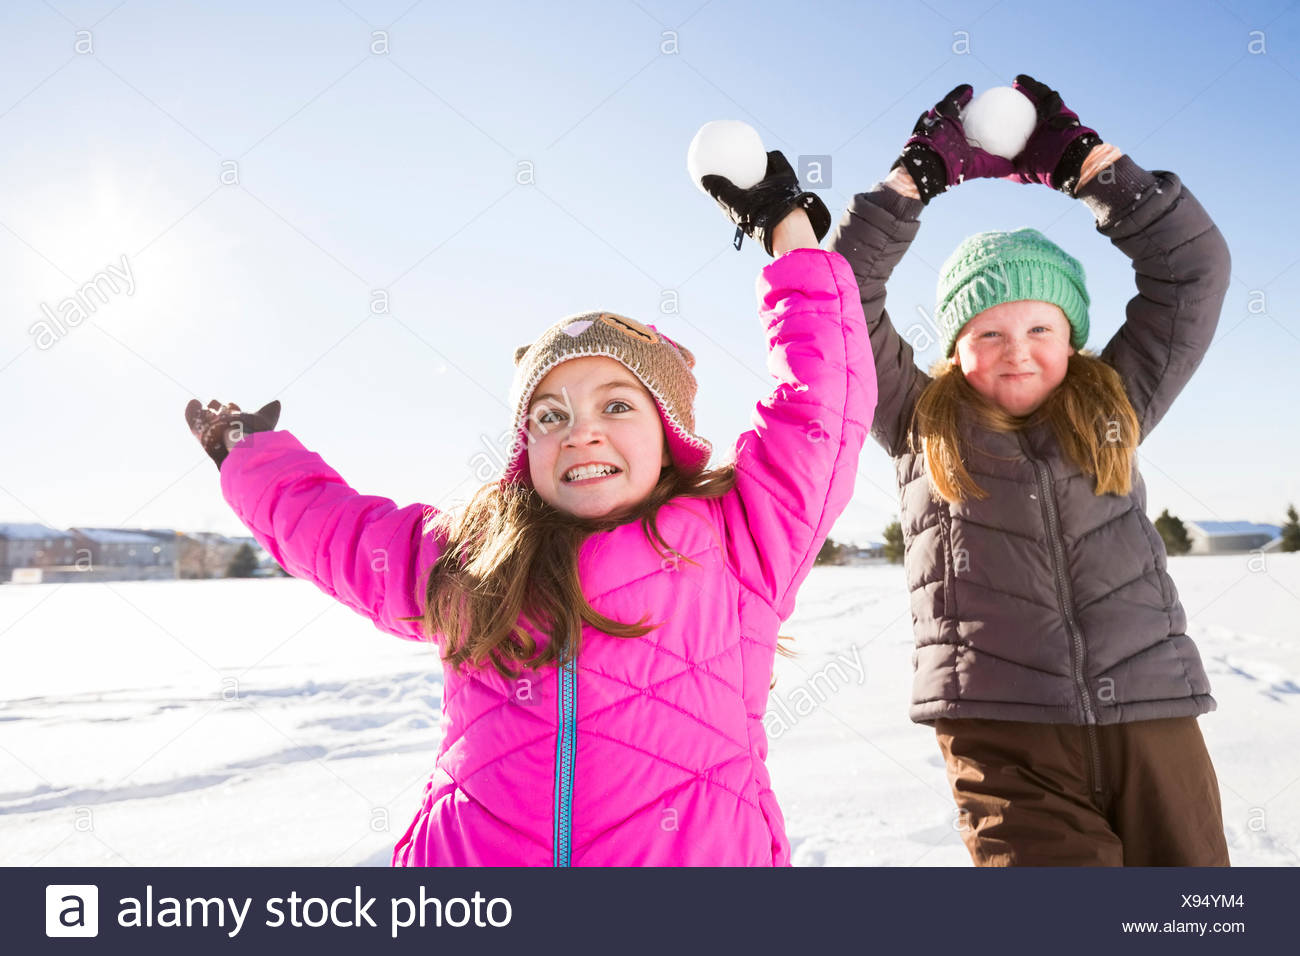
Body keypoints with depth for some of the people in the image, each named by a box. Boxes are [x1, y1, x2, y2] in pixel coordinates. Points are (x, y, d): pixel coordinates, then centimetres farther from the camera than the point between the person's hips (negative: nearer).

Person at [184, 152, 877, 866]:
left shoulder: (737, 541, 10)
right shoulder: (462, 559, 18)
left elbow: (822, 404, 14)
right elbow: (322, 519, 34)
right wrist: (250, 453, 46)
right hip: (466, 855, 2)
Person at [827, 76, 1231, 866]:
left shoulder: (1112, 411, 13)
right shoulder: (922, 426, 8)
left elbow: (1193, 266, 14)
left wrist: (1084, 160, 12)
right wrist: (916, 177, 6)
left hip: (1150, 716, 3)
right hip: (1003, 733, -3)